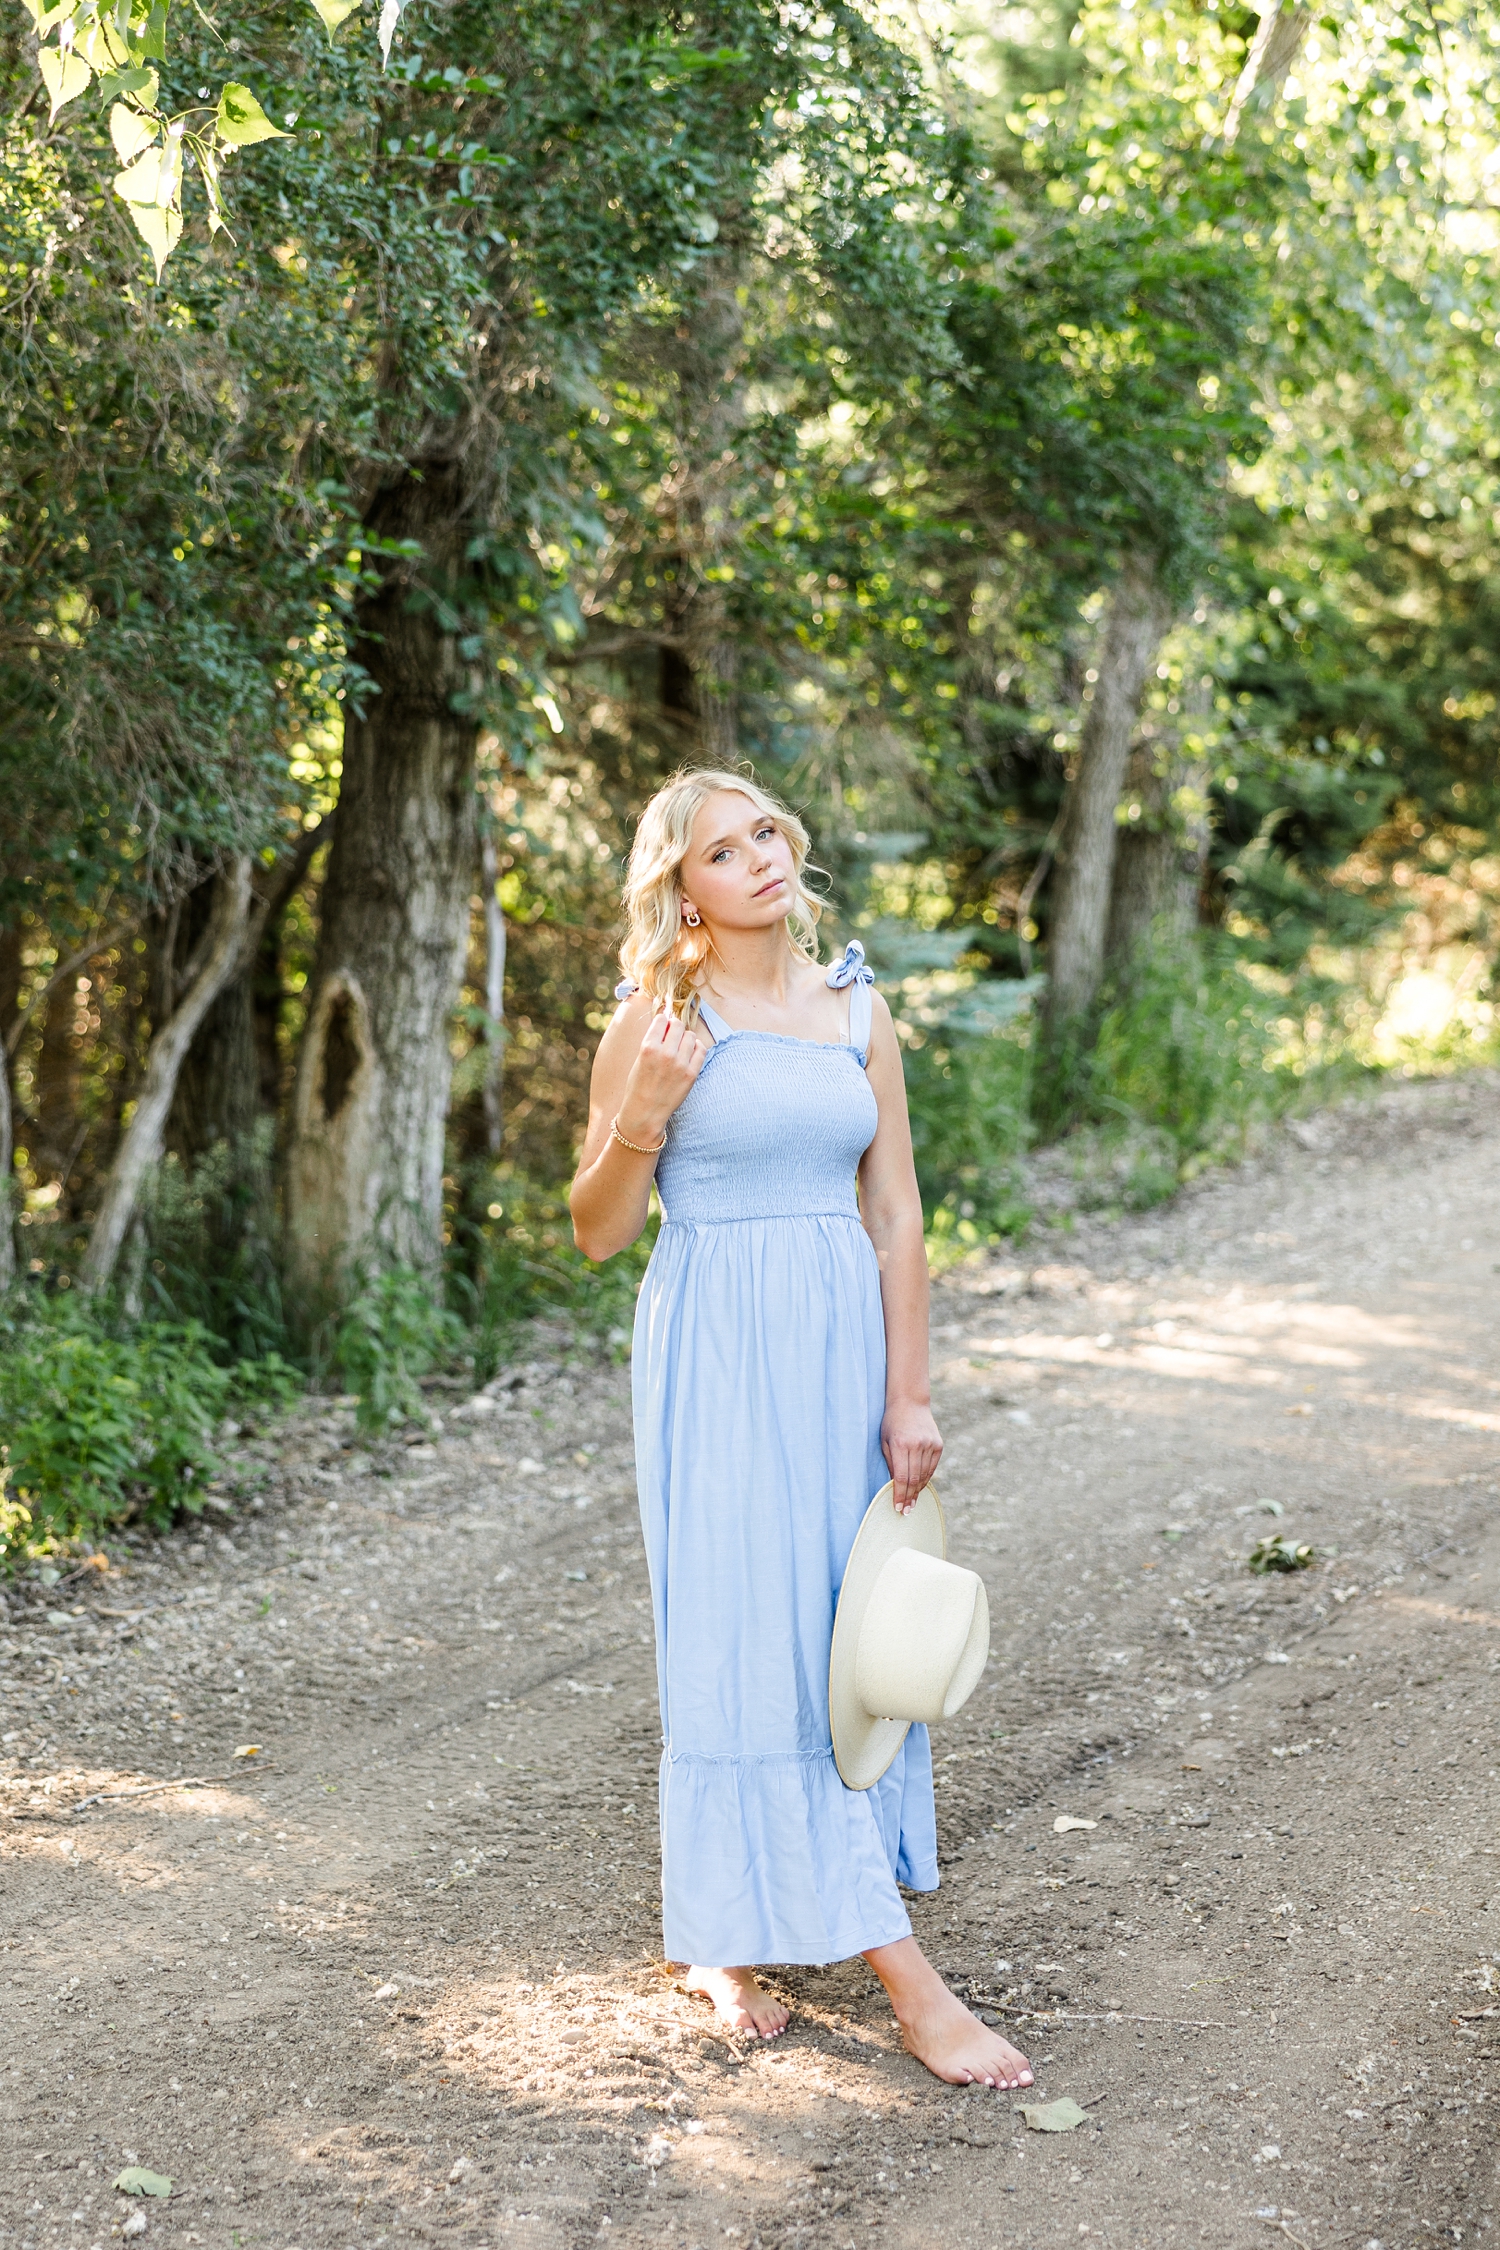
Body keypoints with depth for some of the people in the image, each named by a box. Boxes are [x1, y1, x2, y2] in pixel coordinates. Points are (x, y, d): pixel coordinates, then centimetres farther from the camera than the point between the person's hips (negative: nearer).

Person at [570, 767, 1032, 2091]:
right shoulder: (659, 1022, -3)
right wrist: (644, 1116, -18)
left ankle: (729, 1942, 21)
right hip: (716, 1348, -4)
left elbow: (895, 1213, 7)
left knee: (837, 1626, 6)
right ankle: (896, 1967, -3)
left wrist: (909, 1395, 2)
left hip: (842, 1340, 4)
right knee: (752, 1629, -7)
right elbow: (597, 1233, -1)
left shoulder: (857, 1012, 8)